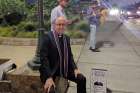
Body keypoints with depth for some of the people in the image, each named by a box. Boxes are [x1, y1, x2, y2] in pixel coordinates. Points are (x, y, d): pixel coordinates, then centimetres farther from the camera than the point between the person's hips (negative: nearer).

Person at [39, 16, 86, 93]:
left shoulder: (66, 38, 6)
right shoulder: (47, 37, -13)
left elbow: (69, 55, 13)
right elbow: (44, 58, -19)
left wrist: (75, 68, -3)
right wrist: (49, 77, -26)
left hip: (65, 69, 6)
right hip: (50, 70, -6)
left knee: (82, 79, -2)